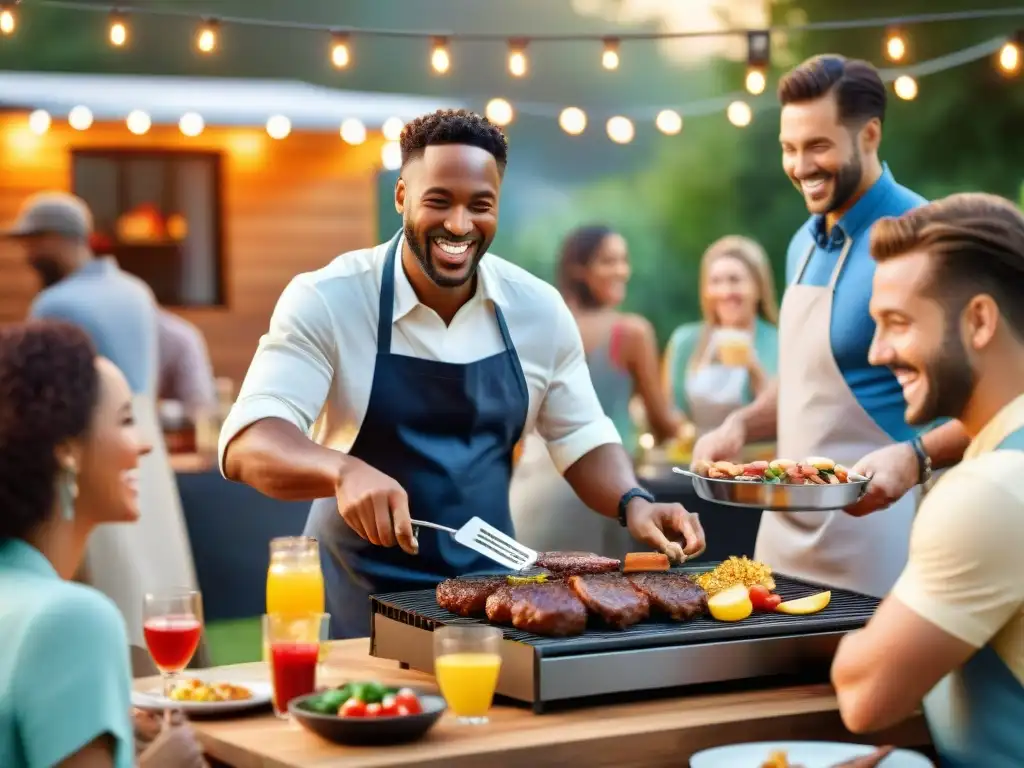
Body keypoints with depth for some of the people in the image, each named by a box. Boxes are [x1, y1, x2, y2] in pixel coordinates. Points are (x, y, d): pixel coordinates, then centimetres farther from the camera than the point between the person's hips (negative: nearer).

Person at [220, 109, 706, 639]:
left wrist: (633, 503, -11)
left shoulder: (539, 309, 0)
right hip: (362, 602, -3)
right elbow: (248, 444, -22)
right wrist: (344, 471, -41)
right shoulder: (325, 302, -12)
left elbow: (582, 439, 10)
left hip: (491, 590, 3)